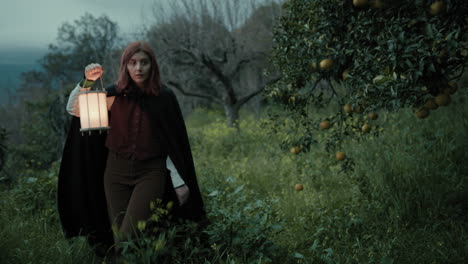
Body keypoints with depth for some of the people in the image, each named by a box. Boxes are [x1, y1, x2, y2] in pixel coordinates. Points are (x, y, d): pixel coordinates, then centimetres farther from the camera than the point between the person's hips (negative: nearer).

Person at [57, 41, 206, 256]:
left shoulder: (164, 97, -3)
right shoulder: (115, 95, 0)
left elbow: (174, 141, 1)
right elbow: (74, 109, -1)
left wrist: (179, 182, -2)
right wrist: (87, 82, -17)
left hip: (150, 173, -3)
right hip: (116, 172, 3)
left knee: (127, 238, -16)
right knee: (118, 237, 9)